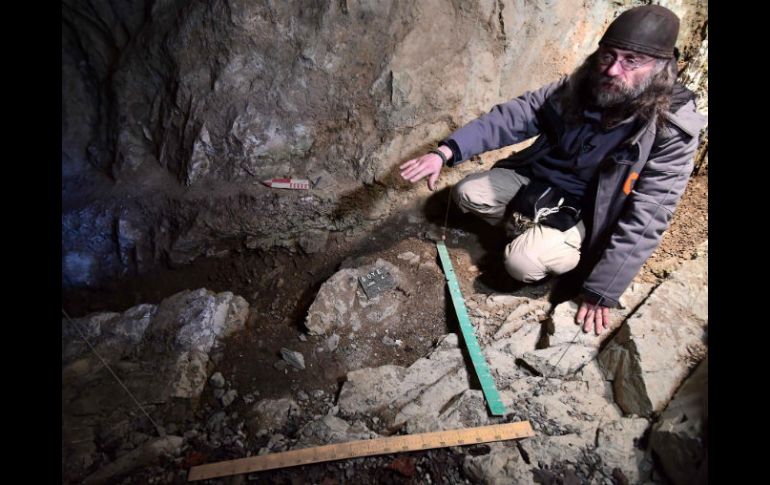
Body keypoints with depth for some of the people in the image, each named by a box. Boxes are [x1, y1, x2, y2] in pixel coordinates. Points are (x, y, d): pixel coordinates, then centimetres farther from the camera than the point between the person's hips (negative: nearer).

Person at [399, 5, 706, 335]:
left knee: (522, 262, -25)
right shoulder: (576, 89, -13)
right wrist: (446, 151, -30)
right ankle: (529, 230, 17)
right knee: (467, 193, -3)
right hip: (536, 179, 5)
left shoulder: (672, 131, -25)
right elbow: (511, 117, -16)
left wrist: (602, 291, -26)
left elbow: (645, 220, -26)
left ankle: (573, 254, 8)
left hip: (584, 210, -4)